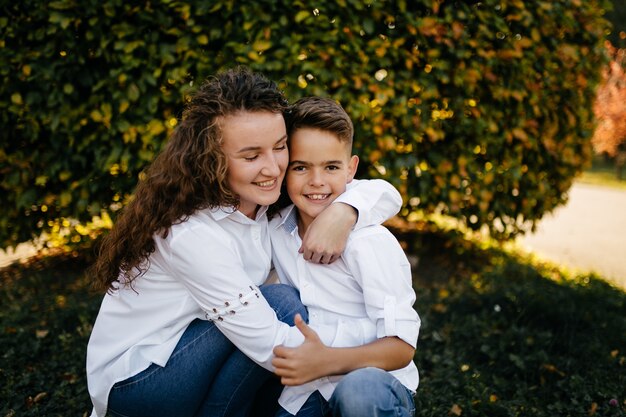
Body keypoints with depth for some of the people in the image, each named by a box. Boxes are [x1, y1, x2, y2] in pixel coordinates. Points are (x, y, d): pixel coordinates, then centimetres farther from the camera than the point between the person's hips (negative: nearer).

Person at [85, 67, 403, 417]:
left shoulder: (264, 197, -9)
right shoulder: (193, 233, -30)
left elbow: (386, 194, -7)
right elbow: (268, 345, -30)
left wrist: (343, 212, -27)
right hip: (132, 379, -6)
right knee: (284, 305, -21)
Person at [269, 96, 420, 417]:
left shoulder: (370, 242, -16)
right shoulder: (275, 230, 0)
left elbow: (402, 345, -17)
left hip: (377, 381, -4)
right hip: (305, 389, 4)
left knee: (359, 390, -36)